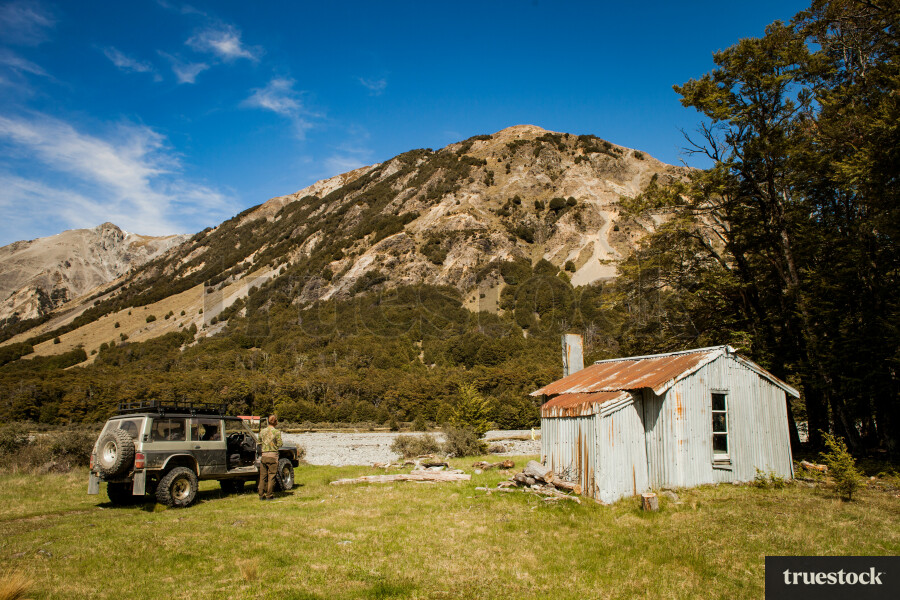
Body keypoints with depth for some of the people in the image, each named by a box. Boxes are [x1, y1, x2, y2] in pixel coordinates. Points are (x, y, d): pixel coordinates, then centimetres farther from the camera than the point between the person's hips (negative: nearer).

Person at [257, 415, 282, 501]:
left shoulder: (262, 431, 7)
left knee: (263, 476, 9)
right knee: (271, 476, 1)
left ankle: (261, 495, 12)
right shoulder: (276, 432, -8)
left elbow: (259, 442, 14)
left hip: (264, 455, 5)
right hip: (273, 456, -5)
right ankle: (269, 495, 2)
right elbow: (279, 444, -7)